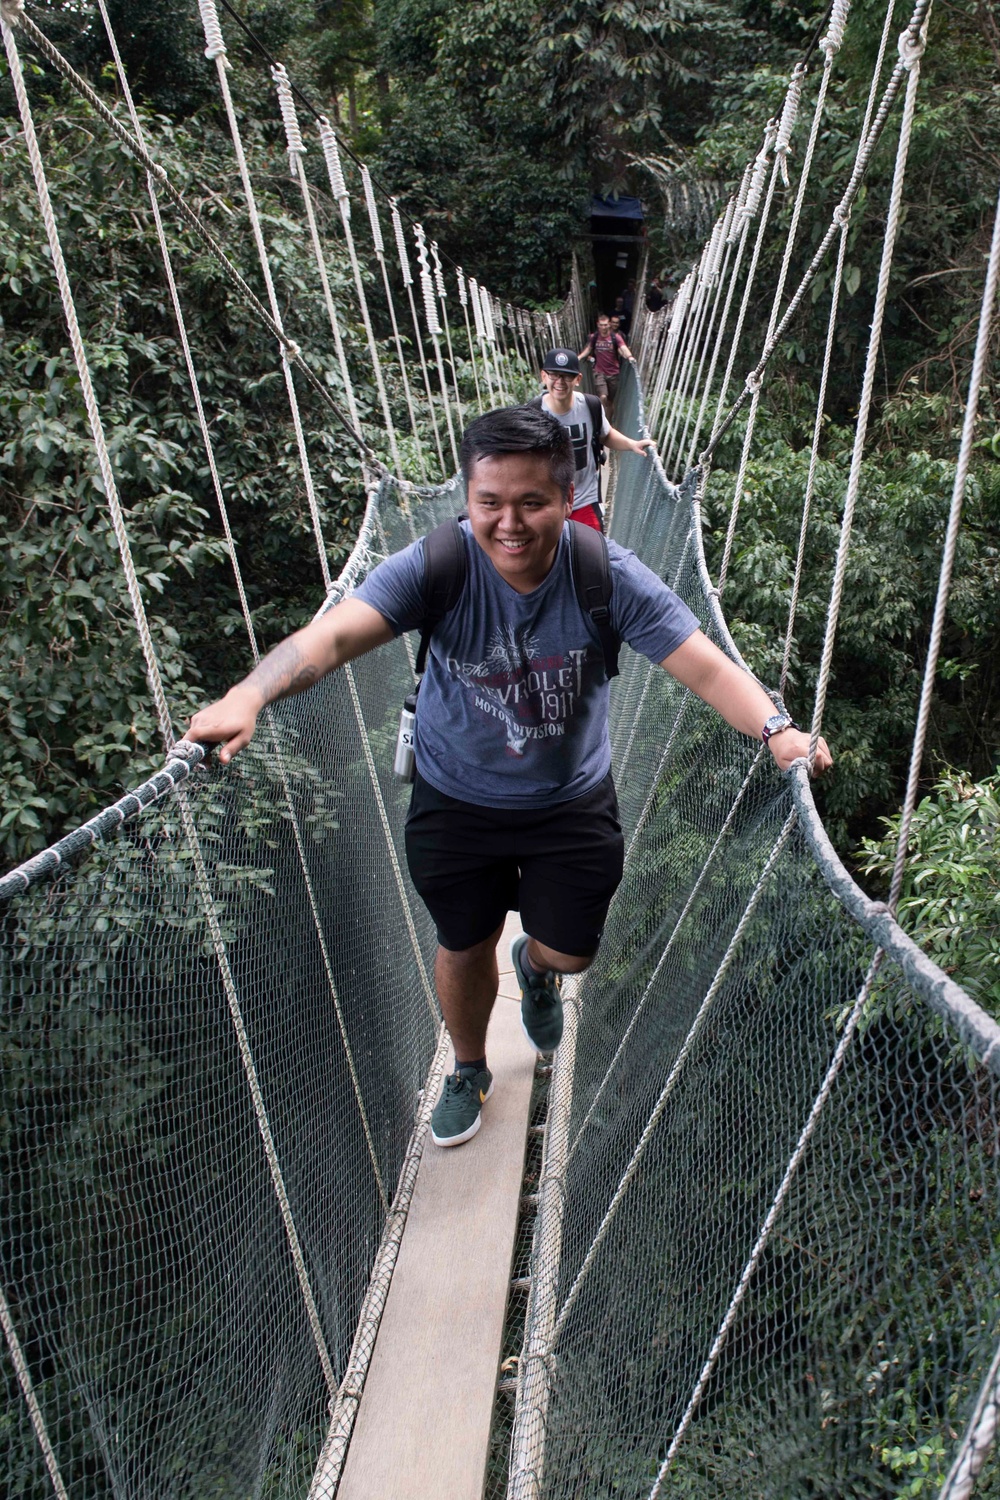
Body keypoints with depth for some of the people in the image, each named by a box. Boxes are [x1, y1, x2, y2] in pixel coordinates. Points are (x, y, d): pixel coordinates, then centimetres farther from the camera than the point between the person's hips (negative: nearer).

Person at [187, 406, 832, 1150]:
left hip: (573, 801, 1)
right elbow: (334, 635, -38)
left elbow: (707, 667, -27)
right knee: (465, 949, 18)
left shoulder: (608, 574, -23)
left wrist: (776, 727, -46)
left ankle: (535, 967, 55)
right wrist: (248, 695, -57)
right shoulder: (436, 566, -25)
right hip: (456, 798, 0)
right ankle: (469, 1073, 49)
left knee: (569, 954, 13)